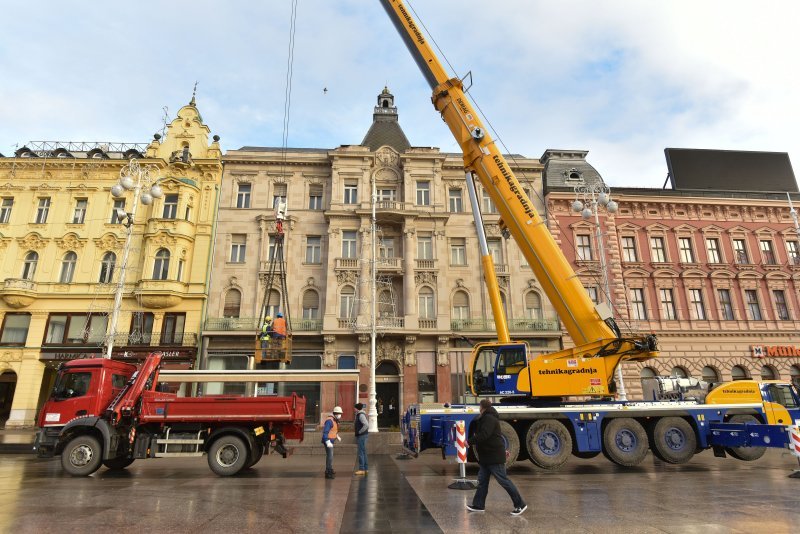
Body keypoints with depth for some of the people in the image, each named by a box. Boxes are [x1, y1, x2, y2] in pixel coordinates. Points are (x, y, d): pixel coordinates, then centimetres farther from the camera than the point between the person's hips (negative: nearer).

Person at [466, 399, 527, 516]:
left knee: (503, 480, -4)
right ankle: (478, 505, 18)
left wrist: (470, 441, -21)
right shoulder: (486, 418, 16)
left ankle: (520, 504, 5)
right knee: (482, 481, 12)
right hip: (486, 456, 10)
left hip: (494, 456, -10)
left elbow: (483, 435, -28)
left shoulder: (489, 419, -18)